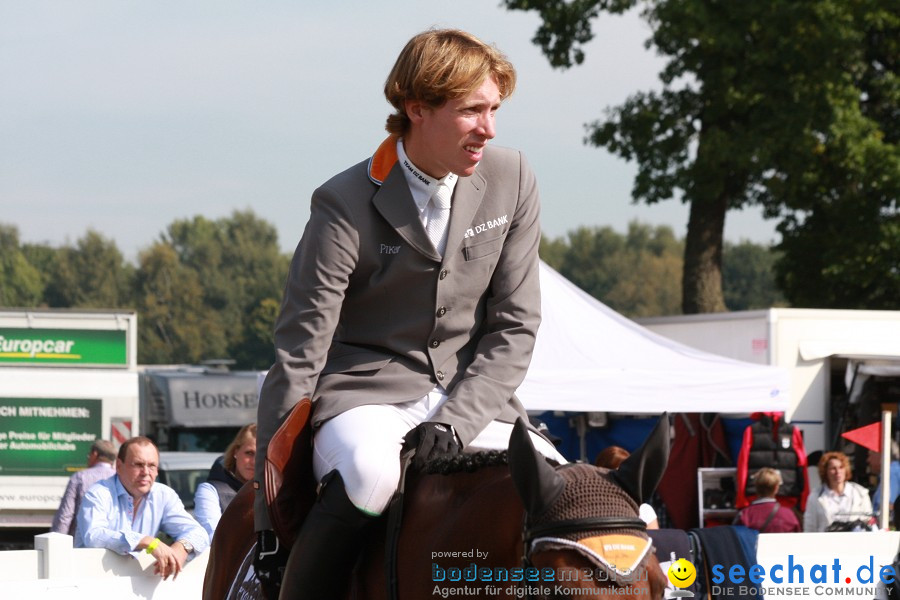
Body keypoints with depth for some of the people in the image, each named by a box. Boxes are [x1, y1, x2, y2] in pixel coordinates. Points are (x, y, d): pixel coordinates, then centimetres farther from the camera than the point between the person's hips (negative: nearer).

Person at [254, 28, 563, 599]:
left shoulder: (512, 181, -1)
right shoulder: (346, 205, -14)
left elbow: (514, 326, 2)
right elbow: (298, 356, -13)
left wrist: (457, 422, -16)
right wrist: (268, 518, -16)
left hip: (470, 395, 4)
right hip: (363, 393, -4)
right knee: (369, 472, -37)